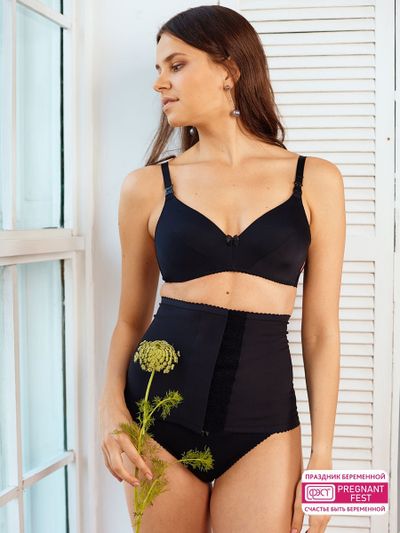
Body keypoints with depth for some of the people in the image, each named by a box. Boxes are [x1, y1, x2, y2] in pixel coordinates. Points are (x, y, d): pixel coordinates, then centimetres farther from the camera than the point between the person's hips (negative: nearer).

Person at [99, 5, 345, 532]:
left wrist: (322, 453, -1)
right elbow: (131, 319, 9)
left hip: (263, 421, -1)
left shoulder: (315, 180, 1)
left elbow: (321, 328, 1)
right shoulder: (147, 186, 3)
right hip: (159, 411, 1)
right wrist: (111, 407, -6)